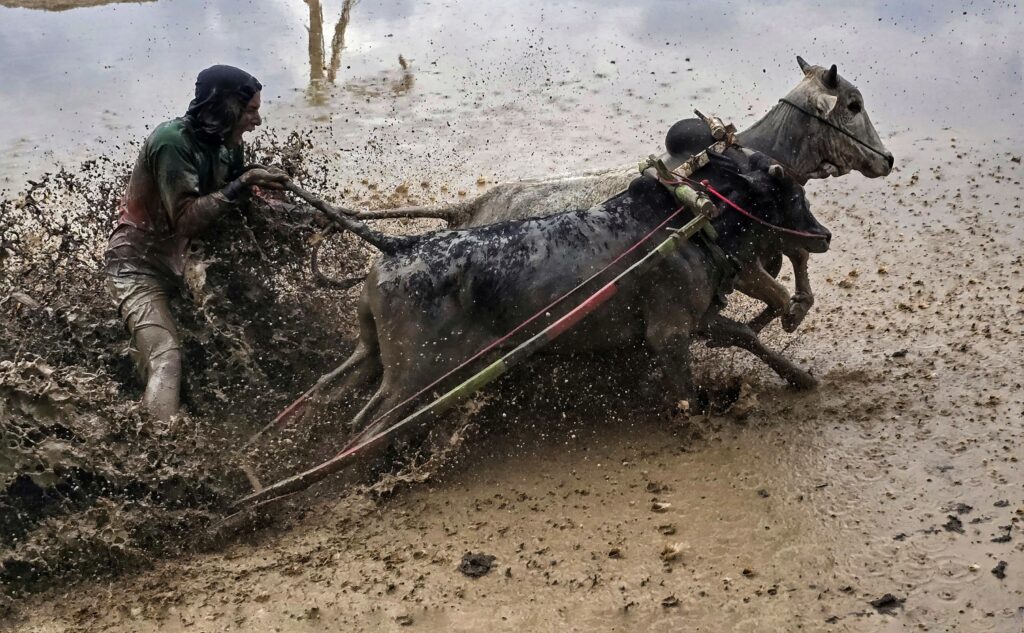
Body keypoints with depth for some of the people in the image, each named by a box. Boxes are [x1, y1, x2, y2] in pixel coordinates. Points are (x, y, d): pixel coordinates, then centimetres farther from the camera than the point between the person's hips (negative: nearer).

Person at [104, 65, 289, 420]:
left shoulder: (224, 146, 3)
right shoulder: (172, 140, -21)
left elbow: (238, 208, 8)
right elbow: (187, 219, -29)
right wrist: (243, 183, -28)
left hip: (180, 263, 9)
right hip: (139, 264, -9)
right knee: (166, 357, -26)